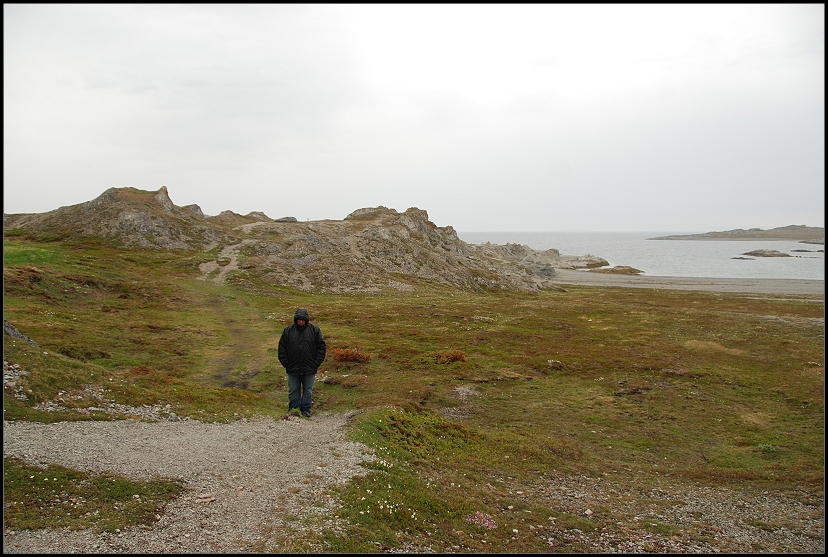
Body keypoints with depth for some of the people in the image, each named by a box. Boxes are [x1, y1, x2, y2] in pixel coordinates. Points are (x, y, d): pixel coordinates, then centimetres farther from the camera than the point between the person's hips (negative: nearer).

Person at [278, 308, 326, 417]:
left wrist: (317, 363, -4)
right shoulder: (288, 330, 1)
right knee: (293, 390, 8)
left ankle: (306, 409, 19)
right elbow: (282, 347, 6)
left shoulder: (314, 330, 0)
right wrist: (285, 363, -2)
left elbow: (321, 346, 3)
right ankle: (293, 409, 20)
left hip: (309, 368, 0)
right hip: (293, 368, 0)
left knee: (308, 390, 8)